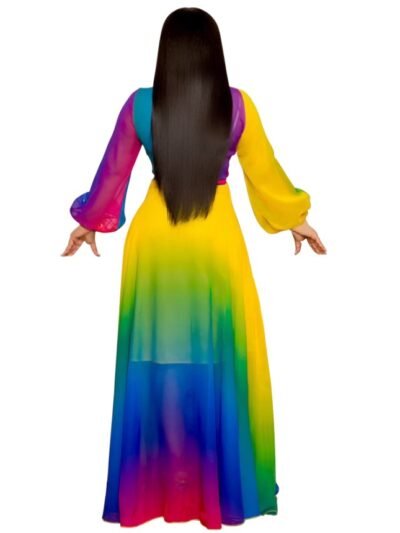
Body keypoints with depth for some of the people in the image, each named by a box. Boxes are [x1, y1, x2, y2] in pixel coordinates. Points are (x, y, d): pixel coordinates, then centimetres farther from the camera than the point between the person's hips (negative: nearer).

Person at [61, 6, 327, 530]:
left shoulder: (140, 105, -3)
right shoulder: (237, 105, -4)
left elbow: (112, 174, 5)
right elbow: (266, 173, 4)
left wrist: (88, 224, 21)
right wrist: (297, 220, 20)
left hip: (155, 239, 1)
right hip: (216, 239, -1)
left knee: (160, 356, 12)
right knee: (217, 358, 11)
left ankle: (162, 478, 28)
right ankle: (222, 479, 28)